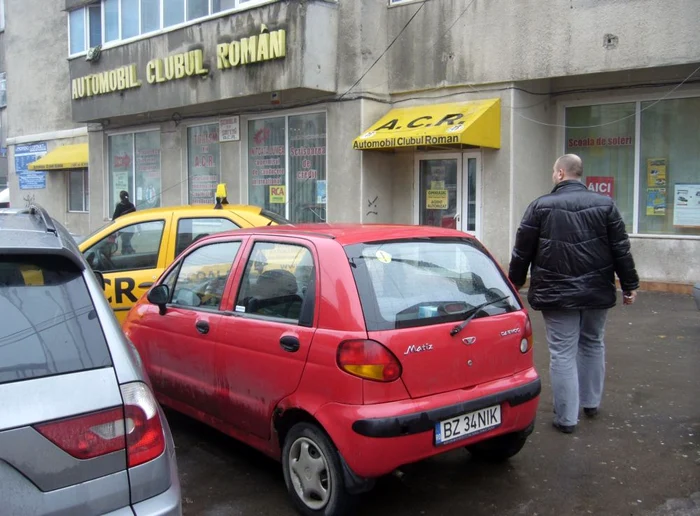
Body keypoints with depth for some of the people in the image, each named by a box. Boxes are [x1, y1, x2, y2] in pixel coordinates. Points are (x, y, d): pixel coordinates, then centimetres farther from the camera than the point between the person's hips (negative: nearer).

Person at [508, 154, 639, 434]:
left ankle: (566, 417, 4)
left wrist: (515, 282, 10)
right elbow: (621, 250, 1)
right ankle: (591, 403, 34)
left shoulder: (541, 206, -6)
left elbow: (522, 251, -3)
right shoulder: (605, 205, 1)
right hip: (597, 292, 4)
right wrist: (629, 285, 10)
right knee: (593, 345, 21)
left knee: (562, 353, 1)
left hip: (557, 294, -3)